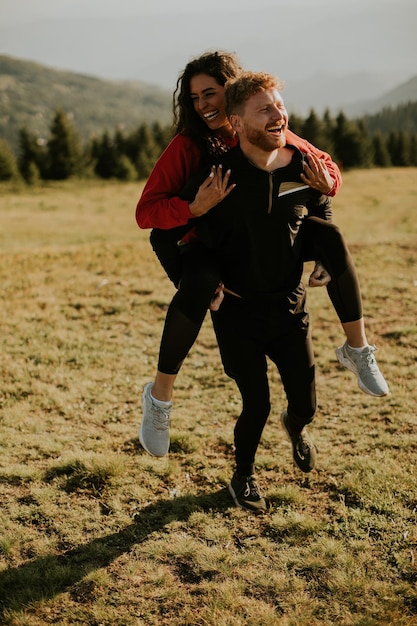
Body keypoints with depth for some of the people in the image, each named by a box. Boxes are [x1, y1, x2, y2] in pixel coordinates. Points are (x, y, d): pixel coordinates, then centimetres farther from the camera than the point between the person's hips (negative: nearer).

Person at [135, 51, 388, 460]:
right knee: (201, 281, -38)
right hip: (193, 239, -4)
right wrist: (195, 208, -47)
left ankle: (357, 347, 4)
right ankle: (159, 395, -23)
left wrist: (327, 182, -26)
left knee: (329, 235, -13)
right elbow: (146, 212, -29)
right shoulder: (187, 145, -23)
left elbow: (326, 165, -1)